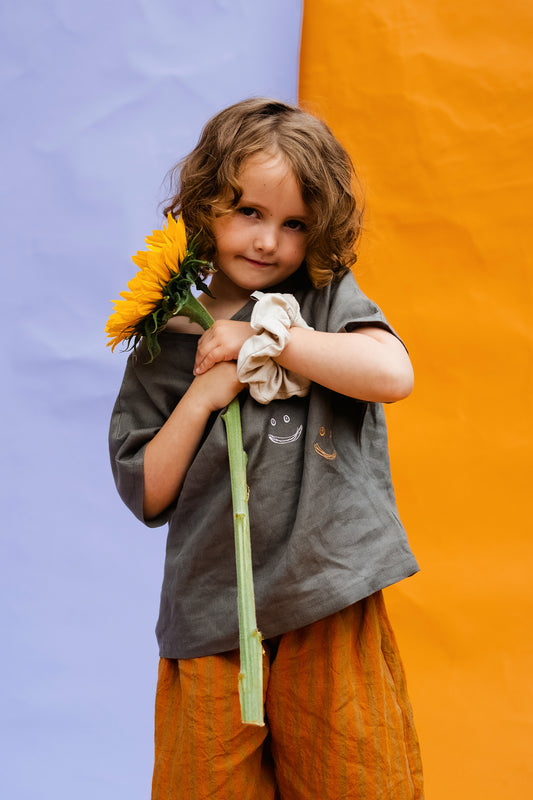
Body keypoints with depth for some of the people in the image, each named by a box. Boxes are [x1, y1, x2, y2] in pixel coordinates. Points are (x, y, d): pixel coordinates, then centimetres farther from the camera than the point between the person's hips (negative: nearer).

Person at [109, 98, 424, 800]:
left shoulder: (329, 296, 3)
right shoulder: (166, 340, 6)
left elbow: (393, 374, -18)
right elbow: (148, 496, 4)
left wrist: (259, 339, -12)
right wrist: (202, 397, -9)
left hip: (330, 612, -1)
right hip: (211, 623, 2)